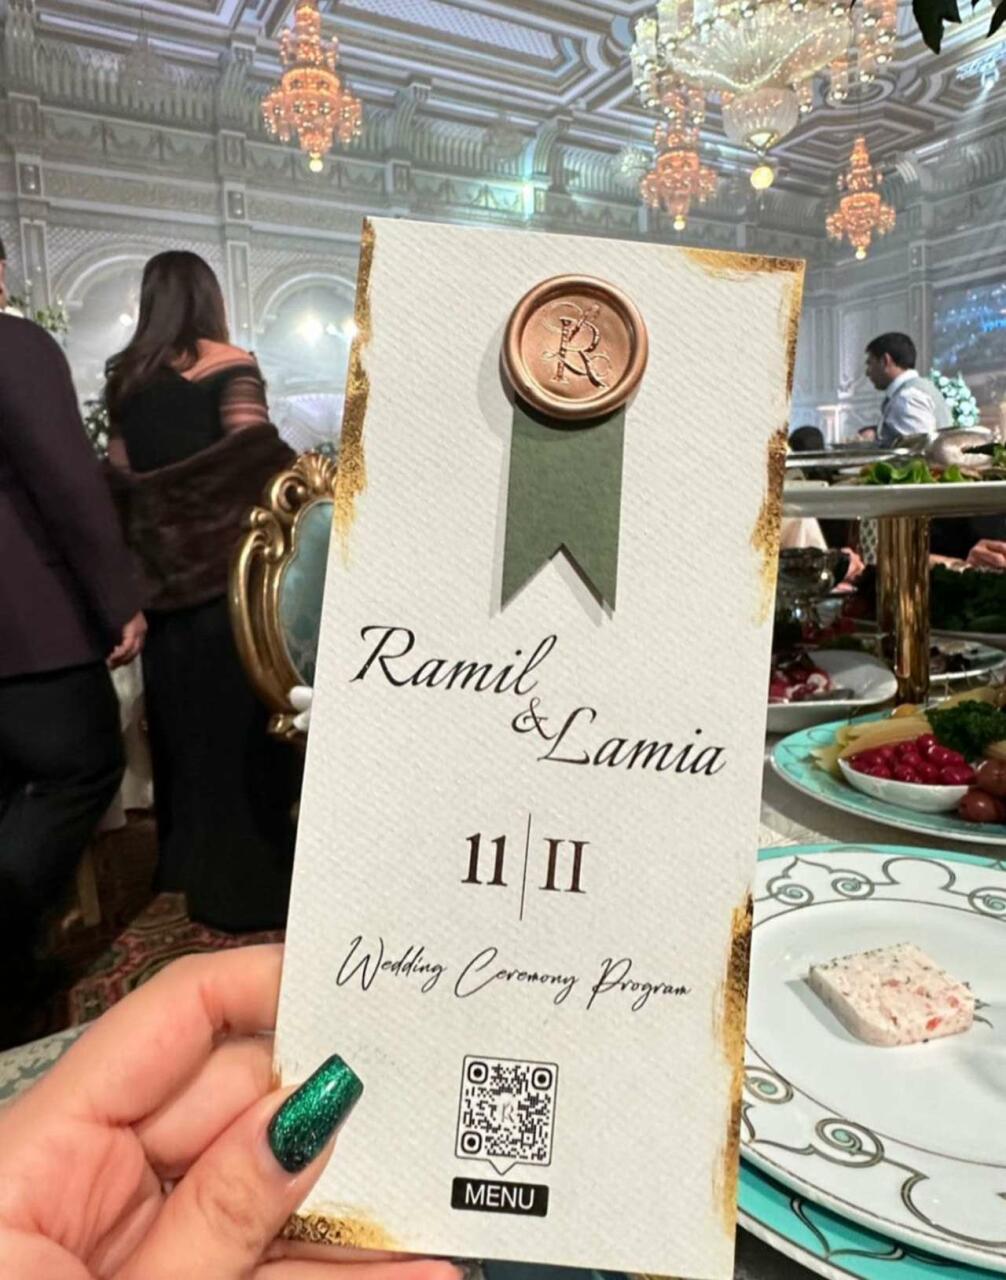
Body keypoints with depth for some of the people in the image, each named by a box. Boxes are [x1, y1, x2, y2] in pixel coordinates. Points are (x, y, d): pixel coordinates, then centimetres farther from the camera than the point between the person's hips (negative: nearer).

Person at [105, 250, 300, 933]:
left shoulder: (126, 373, 13)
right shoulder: (228, 362, -4)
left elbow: (119, 472, 12)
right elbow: (257, 455, -16)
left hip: (162, 570, 6)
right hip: (226, 565, -6)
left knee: (181, 719, 15)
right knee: (238, 721, -1)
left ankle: (188, 863, 28)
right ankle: (245, 877, 5)